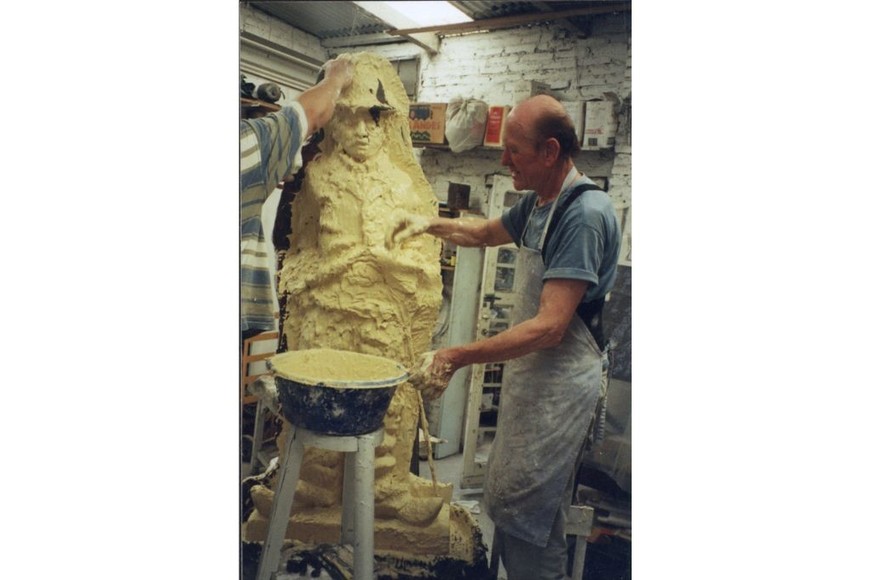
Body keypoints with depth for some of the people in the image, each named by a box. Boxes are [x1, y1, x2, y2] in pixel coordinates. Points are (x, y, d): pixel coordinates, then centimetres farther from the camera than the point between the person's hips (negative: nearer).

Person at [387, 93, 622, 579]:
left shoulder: (585, 214, -22)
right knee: (505, 499, 19)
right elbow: (486, 232, 28)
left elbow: (549, 326, -28)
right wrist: (431, 224, 13)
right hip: (529, 374, 9)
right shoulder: (538, 203, 7)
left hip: (561, 383, -9)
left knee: (522, 512, 1)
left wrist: (457, 357, -27)